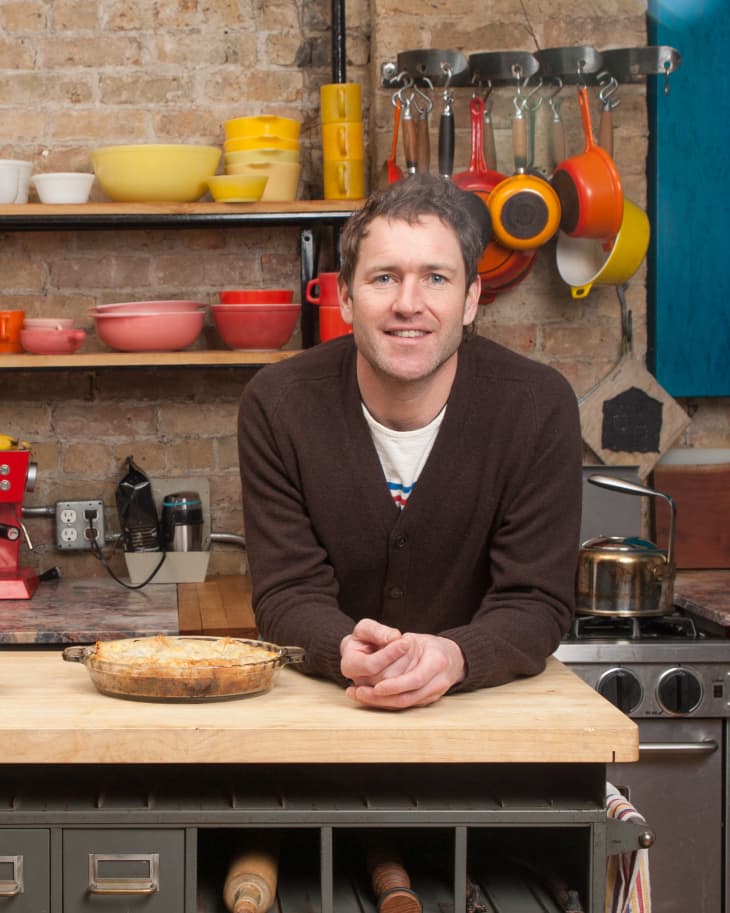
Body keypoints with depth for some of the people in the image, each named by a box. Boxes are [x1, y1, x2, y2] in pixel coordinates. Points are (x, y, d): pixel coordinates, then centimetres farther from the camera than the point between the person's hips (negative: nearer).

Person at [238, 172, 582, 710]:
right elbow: (288, 594, -9)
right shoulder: (278, 405, -8)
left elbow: (537, 601, -11)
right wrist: (348, 650, -31)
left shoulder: (538, 408, -10)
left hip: (482, 704, 0)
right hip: (321, 707, 1)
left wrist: (453, 657, -31)